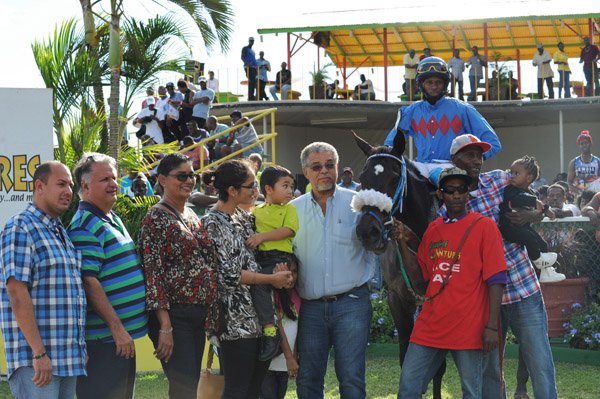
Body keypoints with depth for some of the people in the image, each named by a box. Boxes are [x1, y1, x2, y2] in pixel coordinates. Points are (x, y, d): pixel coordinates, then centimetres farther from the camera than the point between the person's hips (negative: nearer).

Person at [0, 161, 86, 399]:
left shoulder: (62, 233, 19)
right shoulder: (20, 228, -8)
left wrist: (81, 350, 18)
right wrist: (39, 353, -21)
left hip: (69, 359, 8)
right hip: (35, 360, -8)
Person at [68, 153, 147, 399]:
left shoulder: (114, 220, 16)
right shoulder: (85, 226, -14)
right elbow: (89, 282, -21)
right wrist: (117, 327, -21)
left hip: (123, 335, 10)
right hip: (103, 339, -10)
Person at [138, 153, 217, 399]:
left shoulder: (191, 215, 15)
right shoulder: (156, 219, -10)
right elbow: (152, 274, -15)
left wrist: (209, 311, 16)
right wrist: (165, 327, -20)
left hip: (198, 315, 8)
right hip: (174, 316, -8)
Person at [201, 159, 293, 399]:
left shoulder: (243, 217, 13)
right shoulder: (213, 223, -12)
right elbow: (229, 275, -15)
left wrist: (282, 270, 3)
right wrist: (272, 279, -8)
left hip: (257, 315, 8)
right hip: (235, 318, -8)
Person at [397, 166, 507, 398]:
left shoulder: (484, 226, -2)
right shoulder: (433, 229, 14)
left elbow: (495, 280, -7)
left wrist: (492, 326, -14)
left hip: (468, 326, -5)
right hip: (430, 325, 5)